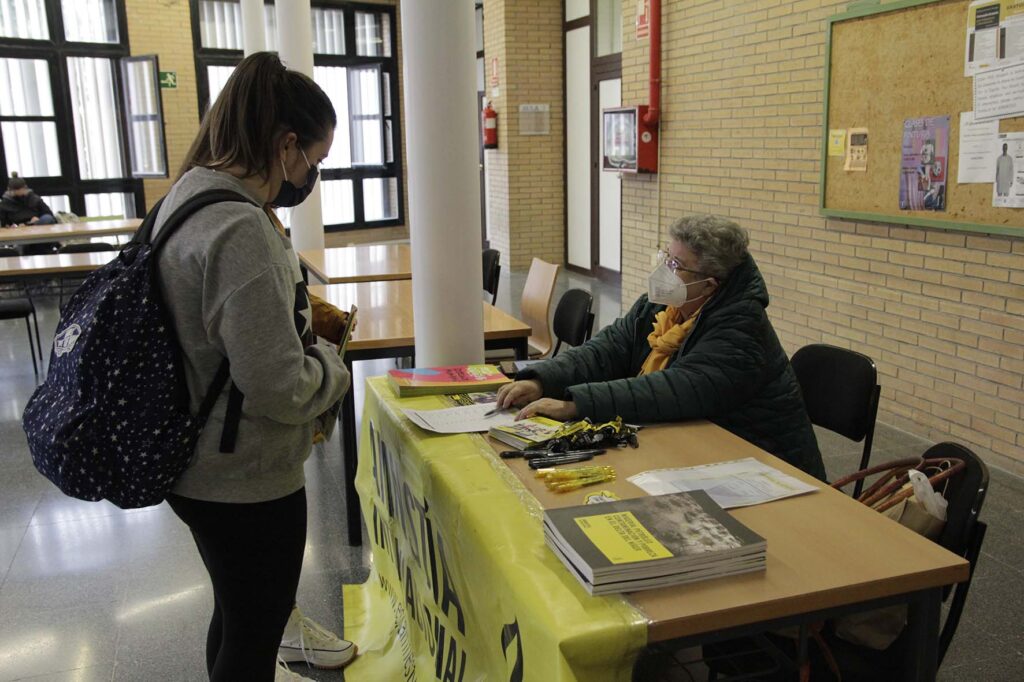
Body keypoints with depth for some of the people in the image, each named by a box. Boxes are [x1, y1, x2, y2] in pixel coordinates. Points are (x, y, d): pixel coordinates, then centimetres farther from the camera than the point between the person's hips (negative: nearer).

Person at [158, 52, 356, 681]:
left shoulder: (189, 198, 4)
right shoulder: (240, 231, -27)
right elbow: (280, 388, -27)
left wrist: (297, 313, 7)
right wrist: (331, 366, -8)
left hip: (201, 465, 10)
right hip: (246, 481, -9)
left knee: (243, 613, 28)